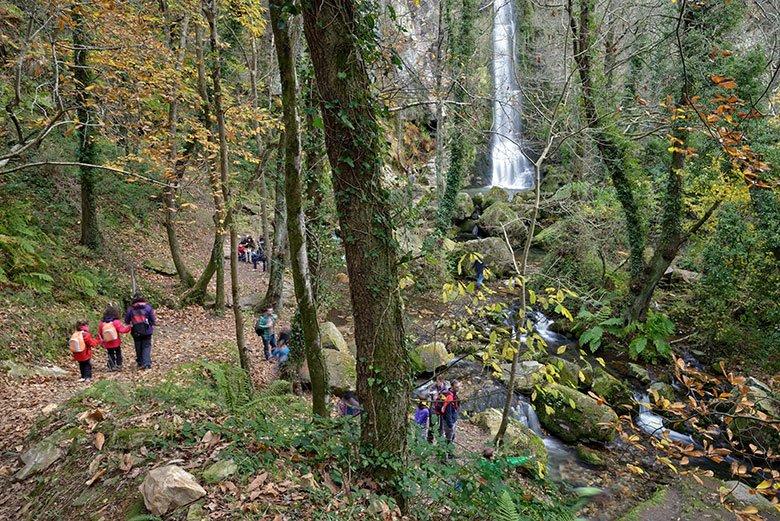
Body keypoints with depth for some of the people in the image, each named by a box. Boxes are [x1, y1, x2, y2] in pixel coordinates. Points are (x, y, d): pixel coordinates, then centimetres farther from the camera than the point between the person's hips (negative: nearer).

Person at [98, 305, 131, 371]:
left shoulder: (101, 323, -5)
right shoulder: (116, 322, -17)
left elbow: (99, 334, 4)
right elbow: (122, 330, -23)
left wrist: (101, 341, 15)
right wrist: (129, 327, -15)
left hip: (107, 345, 2)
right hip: (116, 343, -2)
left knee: (111, 355, 14)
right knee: (118, 354, 15)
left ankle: (112, 367, 13)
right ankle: (119, 366, 16)